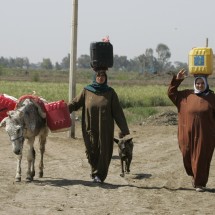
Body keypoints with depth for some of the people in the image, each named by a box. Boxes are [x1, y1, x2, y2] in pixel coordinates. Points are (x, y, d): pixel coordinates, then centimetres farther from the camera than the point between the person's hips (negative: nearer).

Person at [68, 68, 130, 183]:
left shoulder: (110, 92, 3)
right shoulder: (86, 91, 4)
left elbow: (118, 112, 2)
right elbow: (74, 104, 8)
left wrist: (123, 129, 0)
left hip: (105, 129, 0)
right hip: (90, 129, 0)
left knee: (103, 152, -2)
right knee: (91, 151, 2)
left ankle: (99, 175, 8)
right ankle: (96, 173, 22)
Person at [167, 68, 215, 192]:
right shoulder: (187, 95, 4)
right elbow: (171, 93, 8)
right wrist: (177, 80, -4)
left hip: (205, 135, -2)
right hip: (189, 134, 2)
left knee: (201, 159, 0)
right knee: (188, 157, 9)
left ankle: (200, 183, 12)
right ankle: (194, 175, 36)